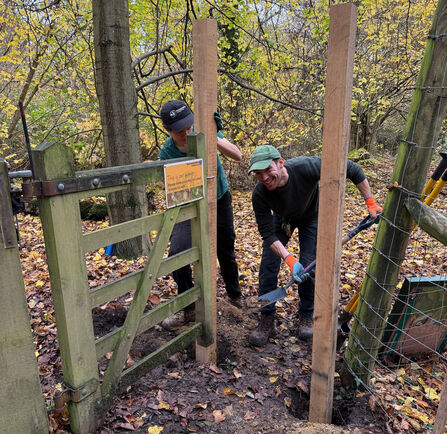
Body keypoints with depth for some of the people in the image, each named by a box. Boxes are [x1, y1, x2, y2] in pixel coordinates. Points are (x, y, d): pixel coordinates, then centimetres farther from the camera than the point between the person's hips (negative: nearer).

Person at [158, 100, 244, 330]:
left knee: (226, 251, 12)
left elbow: (238, 156, -27)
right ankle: (187, 309, 3)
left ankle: (234, 293, 41)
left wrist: (212, 139, -42)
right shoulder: (167, 153, -20)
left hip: (219, 199, 1)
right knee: (177, 252, -18)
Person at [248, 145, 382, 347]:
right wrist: (289, 258, -40)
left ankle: (306, 316, 17)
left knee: (309, 267, -7)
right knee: (268, 266, -8)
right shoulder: (260, 194, -33)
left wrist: (371, 203, -25)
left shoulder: (306, 167, -40)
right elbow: (267, 232, -28)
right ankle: (267, 321, 6)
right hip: (281, 218, 1)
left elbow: (352, 169, -28)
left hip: (310, 217, -1)